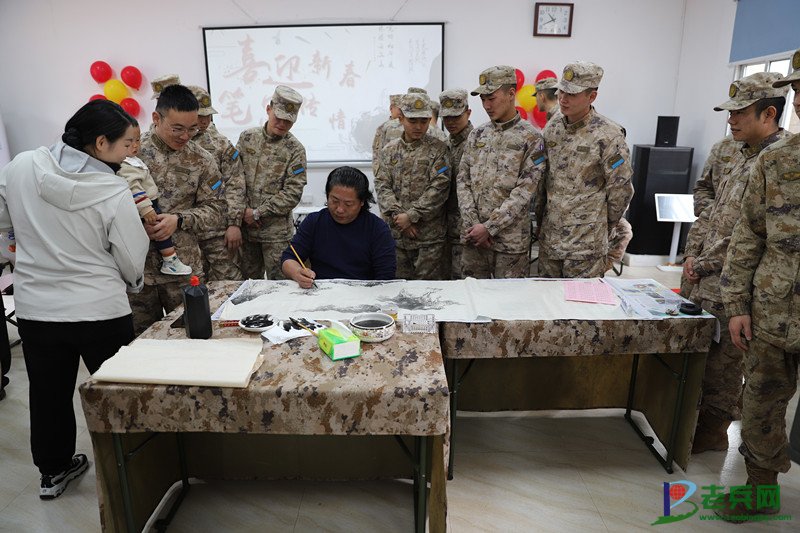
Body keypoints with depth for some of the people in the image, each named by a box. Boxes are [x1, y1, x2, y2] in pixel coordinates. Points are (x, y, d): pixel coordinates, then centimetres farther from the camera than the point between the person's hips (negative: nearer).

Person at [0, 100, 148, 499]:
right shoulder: (113, 192, -18)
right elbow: (133, 261, -11)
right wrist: (133, 283, 11)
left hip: (35, 309, 5)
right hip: (101, 311, -4)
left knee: (48, 394, 21)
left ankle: (53, 471, 39)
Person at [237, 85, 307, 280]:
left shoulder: (295, 150, -6)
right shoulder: (247, 137, 5)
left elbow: (292, 194, -12)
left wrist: (257, 213, -12)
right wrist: (244, 209, -6)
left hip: (277, 230, -3)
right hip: (245, 226, 4)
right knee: (247, 280, 16)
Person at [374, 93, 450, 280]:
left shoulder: (438, 149, -1)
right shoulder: (389, 150, 10)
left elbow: (439, 188, -10)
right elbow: (382, 186, 3)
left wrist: (411, 216, -15)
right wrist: (397, 214, -12)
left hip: (429, 237, -3)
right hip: (396, 234, 3)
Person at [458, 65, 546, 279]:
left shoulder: (531, 138, -5)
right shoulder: (476, 134, 10)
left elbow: (524, 192, -12)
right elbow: (462, 181, 6)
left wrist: (489, 227, -16)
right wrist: (473, 224, -7)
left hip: (511, 240, -4)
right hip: (473, 237, 4)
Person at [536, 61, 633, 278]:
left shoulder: (608, 135, -12)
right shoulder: (552, 128, 6)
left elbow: (621, 189, -7)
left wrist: (603, 227, 2)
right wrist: (540, 217, 13)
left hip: (586, 244, -5)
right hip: (549, 236, 6)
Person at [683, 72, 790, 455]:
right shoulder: (741, 155, 13)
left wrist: (703, 265, -14)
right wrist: (692, 254, 6)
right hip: (706, 279, 9)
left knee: (722, 362, 6)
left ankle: (713, 431, 23)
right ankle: (699, 420, 35)